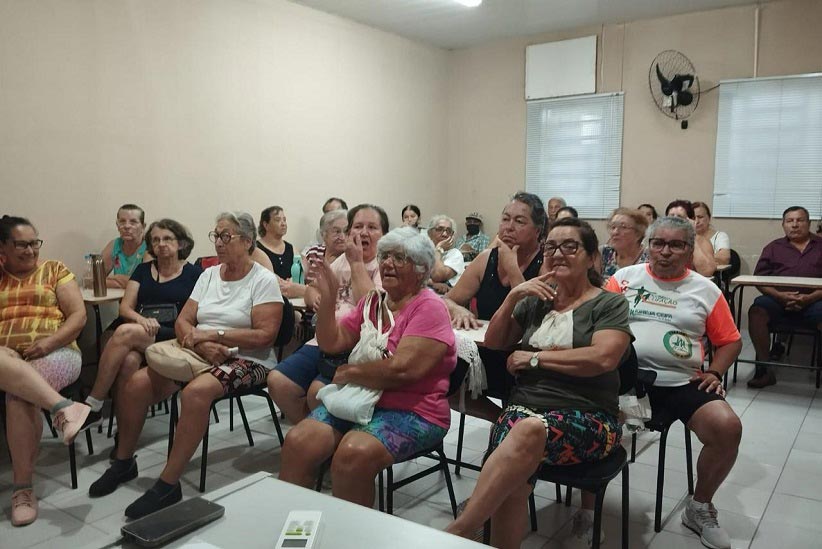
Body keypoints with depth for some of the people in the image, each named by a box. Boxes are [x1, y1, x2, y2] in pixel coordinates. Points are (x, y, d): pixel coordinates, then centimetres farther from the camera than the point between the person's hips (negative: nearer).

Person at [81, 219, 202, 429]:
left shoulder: (194, 274, 9)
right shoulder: (143, 270, 22)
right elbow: (125, 307, 13)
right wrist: (141, 319, -10)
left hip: (172, 339, -3)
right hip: (138, 331, 3)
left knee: (125, 332, -31)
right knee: (129, 360, -33)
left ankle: (93, 405, -21)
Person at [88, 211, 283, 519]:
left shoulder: (263, 280, -6)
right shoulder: (209, 275, 13)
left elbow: (265, 335, -16)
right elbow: (182, 322, 8)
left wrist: (214, 334, -17)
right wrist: (200, 343, -14)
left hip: (247, 360, -6)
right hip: (200, 355, 6)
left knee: (196, 391, -36)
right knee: (135, 384, -11)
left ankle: (168, 485, -23)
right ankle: (124, 462, 12)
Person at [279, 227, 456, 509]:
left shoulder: (429, 308, -9)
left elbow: (402, 370, -21)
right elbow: (331, 342, 9)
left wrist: (349, 372, -7)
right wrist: (327, 296, -4)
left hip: (412, 411, -6)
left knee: (353, 453, -32)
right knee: (297, 441, -15)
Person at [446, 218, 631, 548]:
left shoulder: (610, 305, 5)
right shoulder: (535, 301, 20)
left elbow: (602, 358, -13)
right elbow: (493, 342, 17)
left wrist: (534, 357, -6)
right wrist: (513, 296, 3)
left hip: (587, 417, -3)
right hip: (524, 407, 4)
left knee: (529, 430, -38)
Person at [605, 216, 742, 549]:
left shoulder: (705, 290, 12)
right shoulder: (625, 277, 10)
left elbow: (730, 340, 16)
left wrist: (715, 373, 1)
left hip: (682, 383, 1)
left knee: (728, 428, -23)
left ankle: (699, 507, 6)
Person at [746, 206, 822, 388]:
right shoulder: (774, 248, 19)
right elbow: (759, 279, 9)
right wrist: (779, 295, -10)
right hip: (778, 299, 1)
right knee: (756, 311, -29)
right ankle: (764, 369, -25)